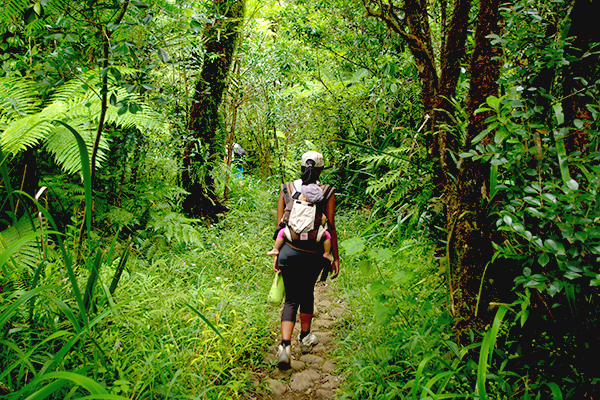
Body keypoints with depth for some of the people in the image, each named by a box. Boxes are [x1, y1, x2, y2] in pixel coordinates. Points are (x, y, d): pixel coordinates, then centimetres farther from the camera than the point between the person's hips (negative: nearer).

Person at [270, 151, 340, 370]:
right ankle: (305, 339, 39)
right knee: (307, 294, 22)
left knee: (291, 299, 10)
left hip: (290, 251, 0)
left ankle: (285, 344, -7)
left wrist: (277, 253, 8)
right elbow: (331, 227, -3)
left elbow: (280, 225, 1)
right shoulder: (327, 192, -2)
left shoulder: (287, 189, 2)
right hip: (314, 254, 0)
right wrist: (335, 258, 3)